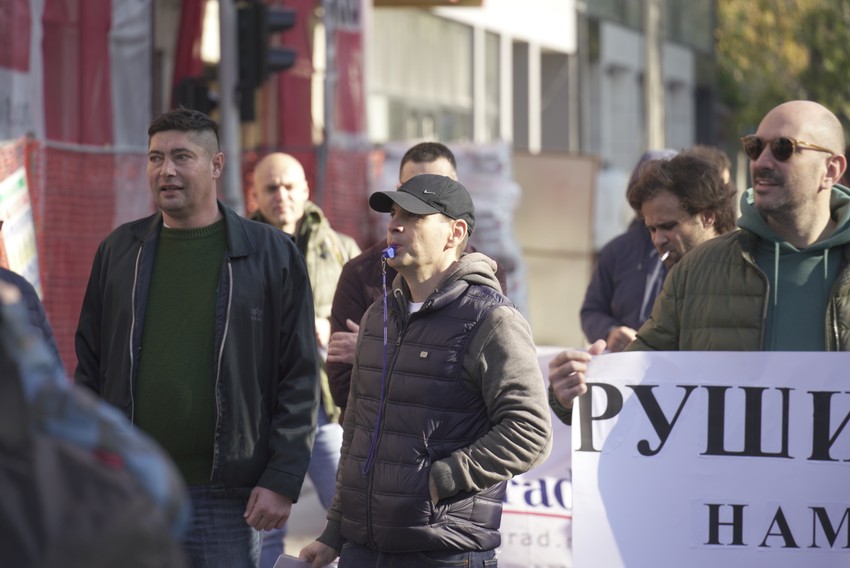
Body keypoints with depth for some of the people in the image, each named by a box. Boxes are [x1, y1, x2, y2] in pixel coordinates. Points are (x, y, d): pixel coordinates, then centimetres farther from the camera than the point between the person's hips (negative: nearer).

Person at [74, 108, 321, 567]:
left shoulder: (271, 254, 1)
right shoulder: (119, 251, 10)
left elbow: (300, 378, 0)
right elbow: (90, 369, 15)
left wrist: (283, 479, -7)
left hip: (225, 498, -3)